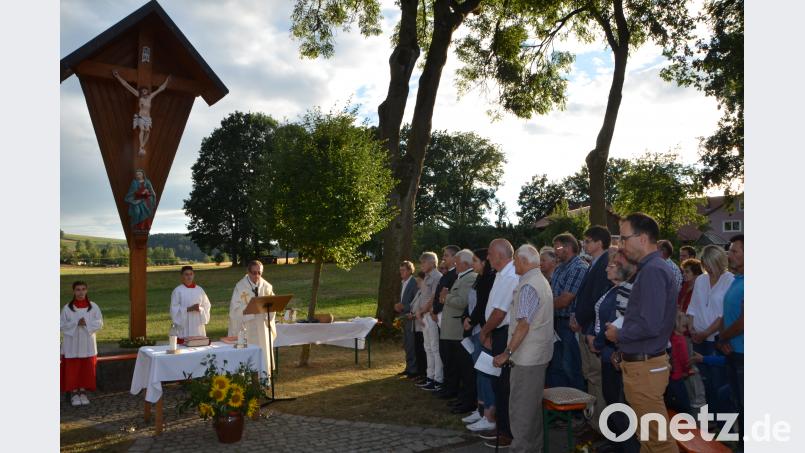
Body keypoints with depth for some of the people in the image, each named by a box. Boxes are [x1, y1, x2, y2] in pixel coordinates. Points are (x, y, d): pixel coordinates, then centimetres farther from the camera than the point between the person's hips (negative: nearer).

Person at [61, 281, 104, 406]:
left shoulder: (93, 306, -1)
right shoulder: (67, 308, -4)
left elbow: (100, 323, -2)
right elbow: (62, 325, -3)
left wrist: (87, 323, -18)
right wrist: (76, 323, -18)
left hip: (88, 343, 1)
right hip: (72, 344, -1)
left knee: (87, 369, 6)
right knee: (72, 369, 3)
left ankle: (83, 392, 20)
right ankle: (74, 394, 16)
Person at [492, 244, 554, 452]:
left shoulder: (528, 286, -17)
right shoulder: (542, 281, 14)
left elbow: (523, 325, -23)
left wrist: (507, 353, -21)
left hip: (527, 356, -10)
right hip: (539, 354, 10)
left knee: (520, 407, -2)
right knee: (533, 404, 18)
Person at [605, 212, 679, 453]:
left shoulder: (652, 271, -20)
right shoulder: (650, 268, 12)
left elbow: (650, 325, -27)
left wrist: (618, 335, -12)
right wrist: (623, 342, 12)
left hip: (644, 367, -10)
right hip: (640, 363, 10)